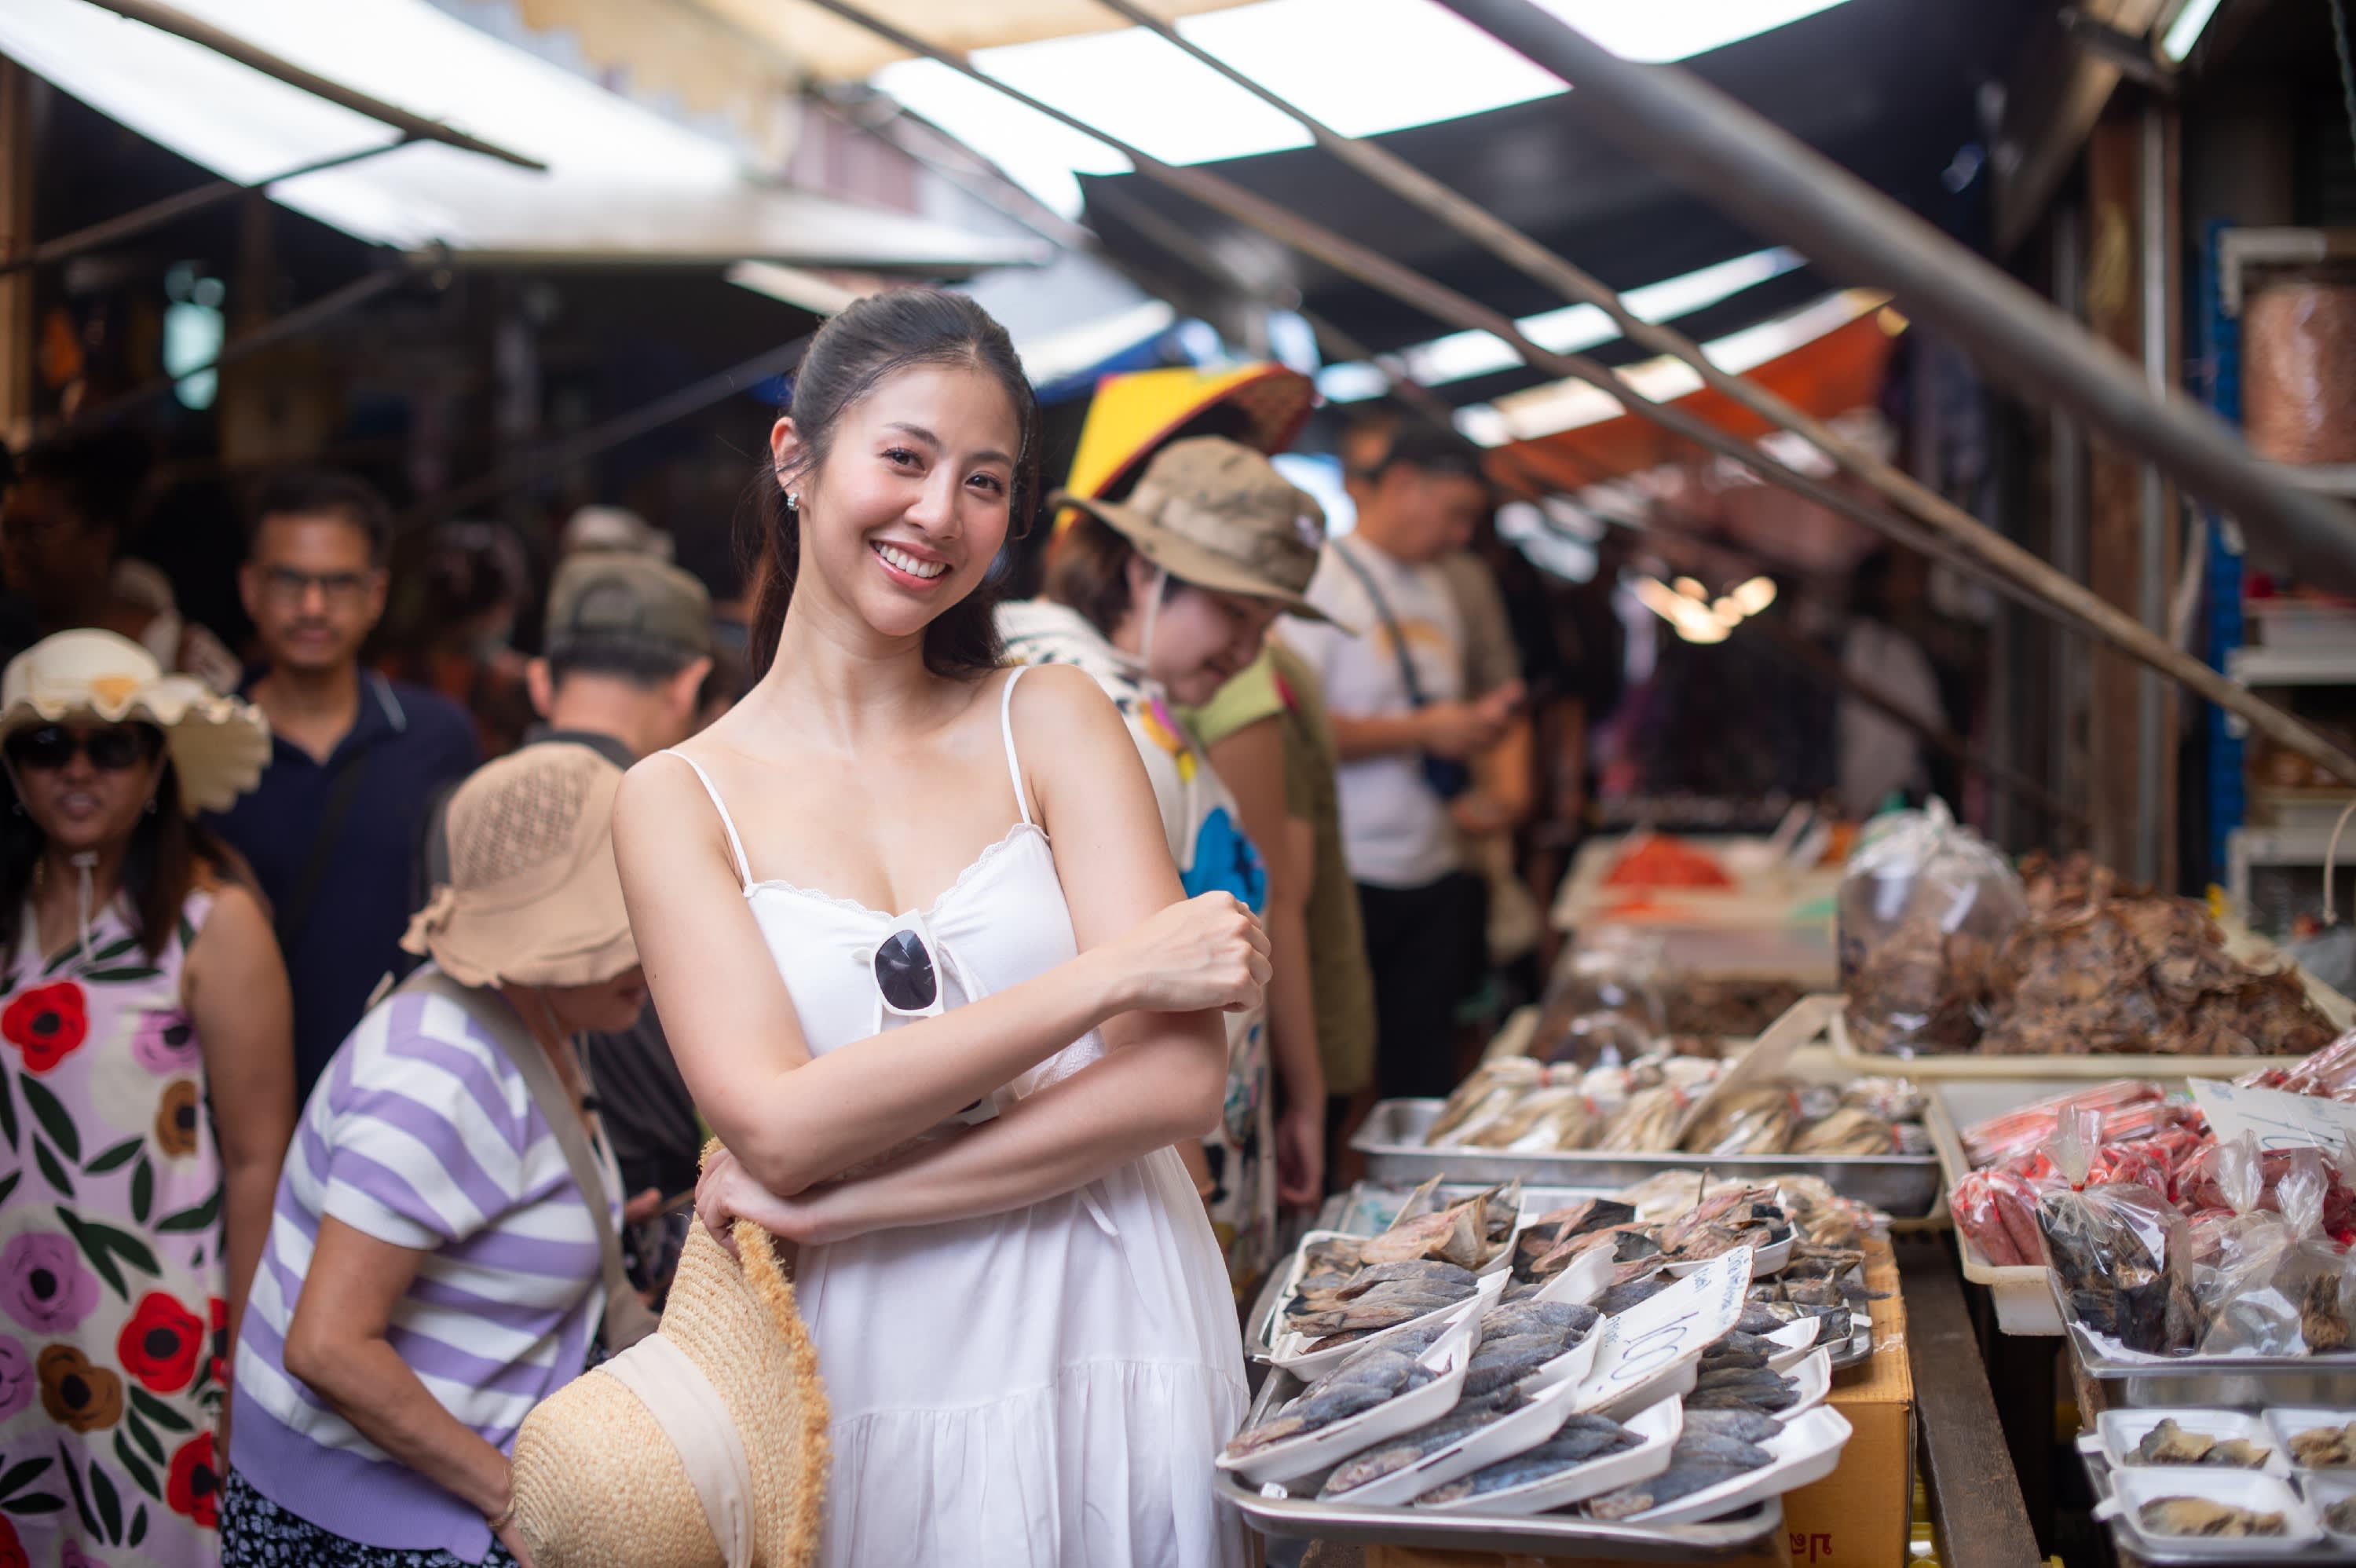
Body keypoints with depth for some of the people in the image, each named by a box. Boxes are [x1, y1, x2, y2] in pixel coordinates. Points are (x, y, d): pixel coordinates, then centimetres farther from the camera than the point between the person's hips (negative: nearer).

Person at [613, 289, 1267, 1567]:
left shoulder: (1052, 722, 0)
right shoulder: (680, 799, -1)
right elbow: (777, 1125, -14)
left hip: (1117, 1367, 1)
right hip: (869, 1405, 0)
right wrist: (1112, 973, -17)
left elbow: (1177, 1081, -10)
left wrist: (831, 1201, -15)